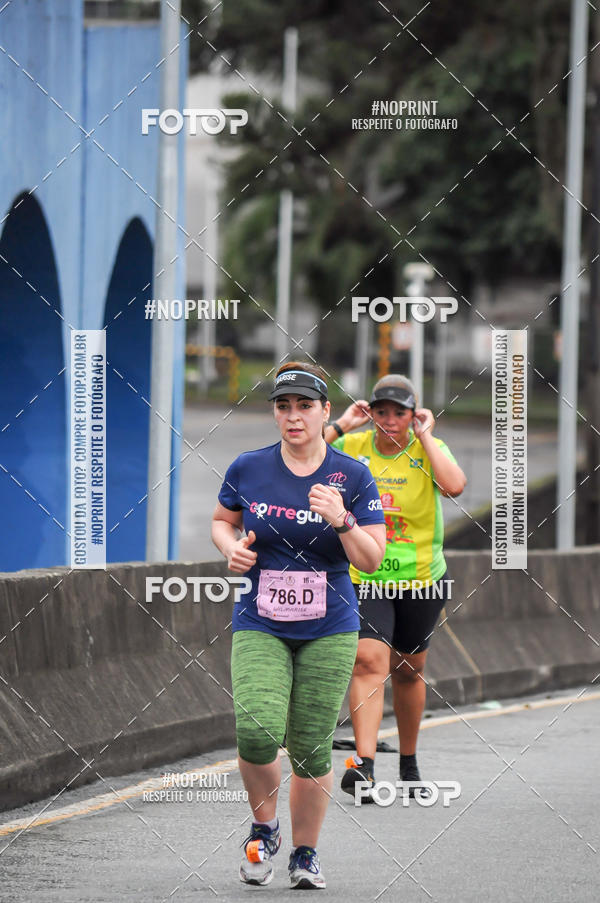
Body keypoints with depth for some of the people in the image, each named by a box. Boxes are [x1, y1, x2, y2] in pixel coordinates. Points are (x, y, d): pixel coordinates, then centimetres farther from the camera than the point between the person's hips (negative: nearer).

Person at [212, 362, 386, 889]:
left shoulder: (353, 477, -1)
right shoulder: (247, 470, 1)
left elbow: (372, 560, -3)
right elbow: (221, 522, 19)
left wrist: (341, 520, -21)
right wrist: (231, 548, -3)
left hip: (329, 631, 0)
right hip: (259, 627, 0)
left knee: (311, 748, 0)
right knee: (258, 733, -19)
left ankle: (306, 854, 20)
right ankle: (264, 828, 8)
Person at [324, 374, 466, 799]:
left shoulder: (429, 449, -6)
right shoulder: (353, 447, -4)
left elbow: (455, 485, -27)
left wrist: (425, 436, -19)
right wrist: (340, 426, -15)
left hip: (421, 578, 1)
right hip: (364, 578, -1)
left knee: (408, 669, 15)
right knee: (369, 660, -19)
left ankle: (409, 763, 33)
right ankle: (364, 764, -27)